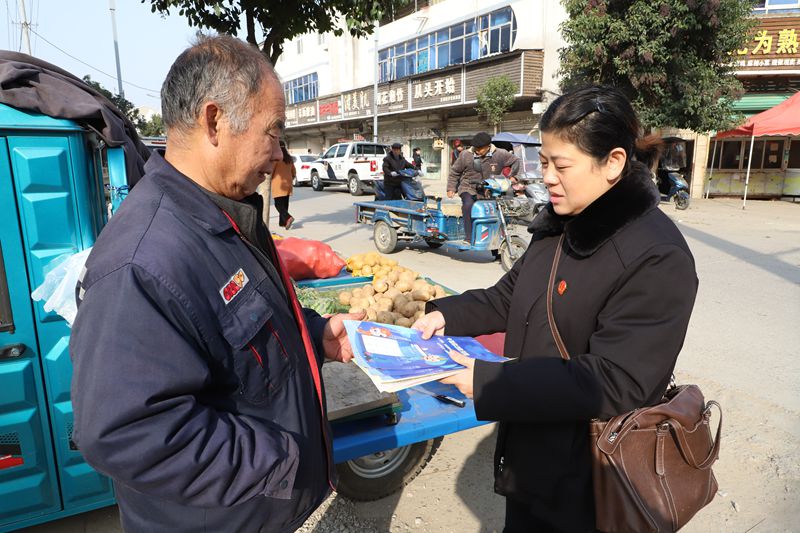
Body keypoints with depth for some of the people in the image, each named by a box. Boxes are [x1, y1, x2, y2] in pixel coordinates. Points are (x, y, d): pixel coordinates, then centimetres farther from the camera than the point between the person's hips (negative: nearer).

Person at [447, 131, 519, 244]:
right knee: (468, 205, -32)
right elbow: (454, 172, 9)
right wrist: (451, 188, 4)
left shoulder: (499, 154, -3)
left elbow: (515, 160, 14)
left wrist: (512, 176, 4)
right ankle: (468, 238, -28)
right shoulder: (466, 155, -2)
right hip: (469, 189, -2)